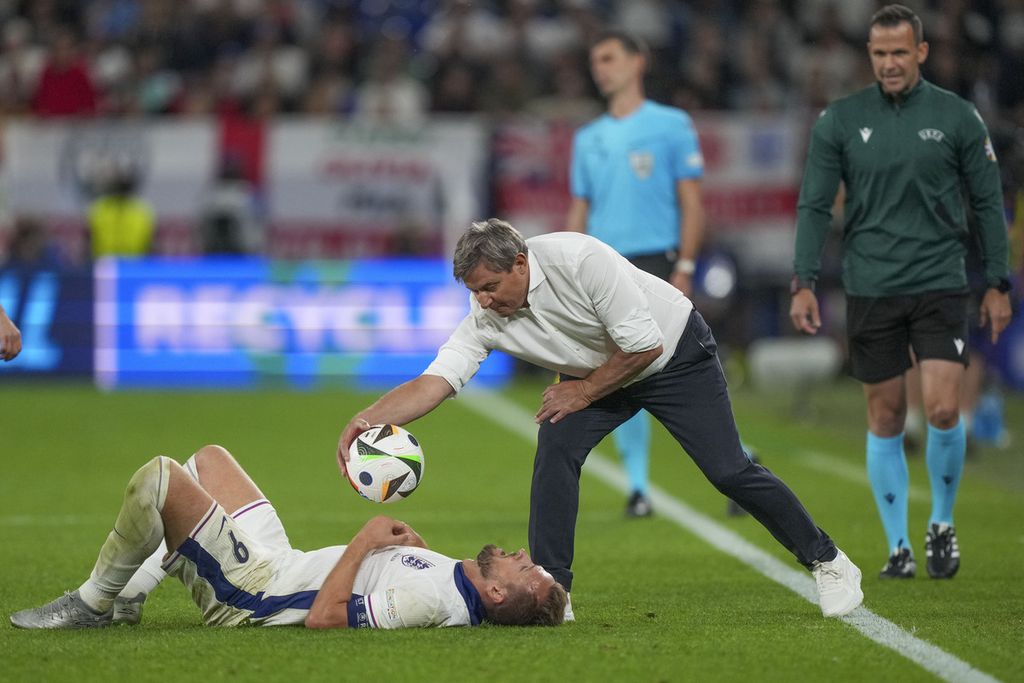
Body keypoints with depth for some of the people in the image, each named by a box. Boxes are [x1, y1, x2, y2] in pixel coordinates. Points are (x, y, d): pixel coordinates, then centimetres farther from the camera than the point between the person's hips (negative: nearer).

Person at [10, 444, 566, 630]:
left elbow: (323, 617, -33)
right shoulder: (456, 577, -4)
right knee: (208, 457, 25)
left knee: (156, 476, -21)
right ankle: (128, 594, 25)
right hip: (280, 560, 10)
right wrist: (411, 541, -1)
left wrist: (365, 540, -25)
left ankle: (91, 604, 2)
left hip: (250, 592, -10)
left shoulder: (431, 599, -32)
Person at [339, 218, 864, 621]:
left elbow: (644, 344, -30)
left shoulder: (579, 260, -36)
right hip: (594, 373, 5)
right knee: (555, 451, -19)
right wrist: (364, 420, -41)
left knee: (728, 471, -6)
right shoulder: (483, 318, -20)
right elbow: (433, 382, -27)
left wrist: (584, 392, -21)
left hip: (676, 355, -5)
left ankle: (827, 563, 12)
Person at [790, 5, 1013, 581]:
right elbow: (815, 205, 5)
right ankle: (899, 547, 14)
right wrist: (805, 283, -3)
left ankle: (942, 523, 12)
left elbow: (989, 203, 6)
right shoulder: (840, 121, 2)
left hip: (941, 288, -1)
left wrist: (998, 284, 3)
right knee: (886, 420, 4)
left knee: (943, 409, -12)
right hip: (871, 291, 1)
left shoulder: (957, 117, 1)